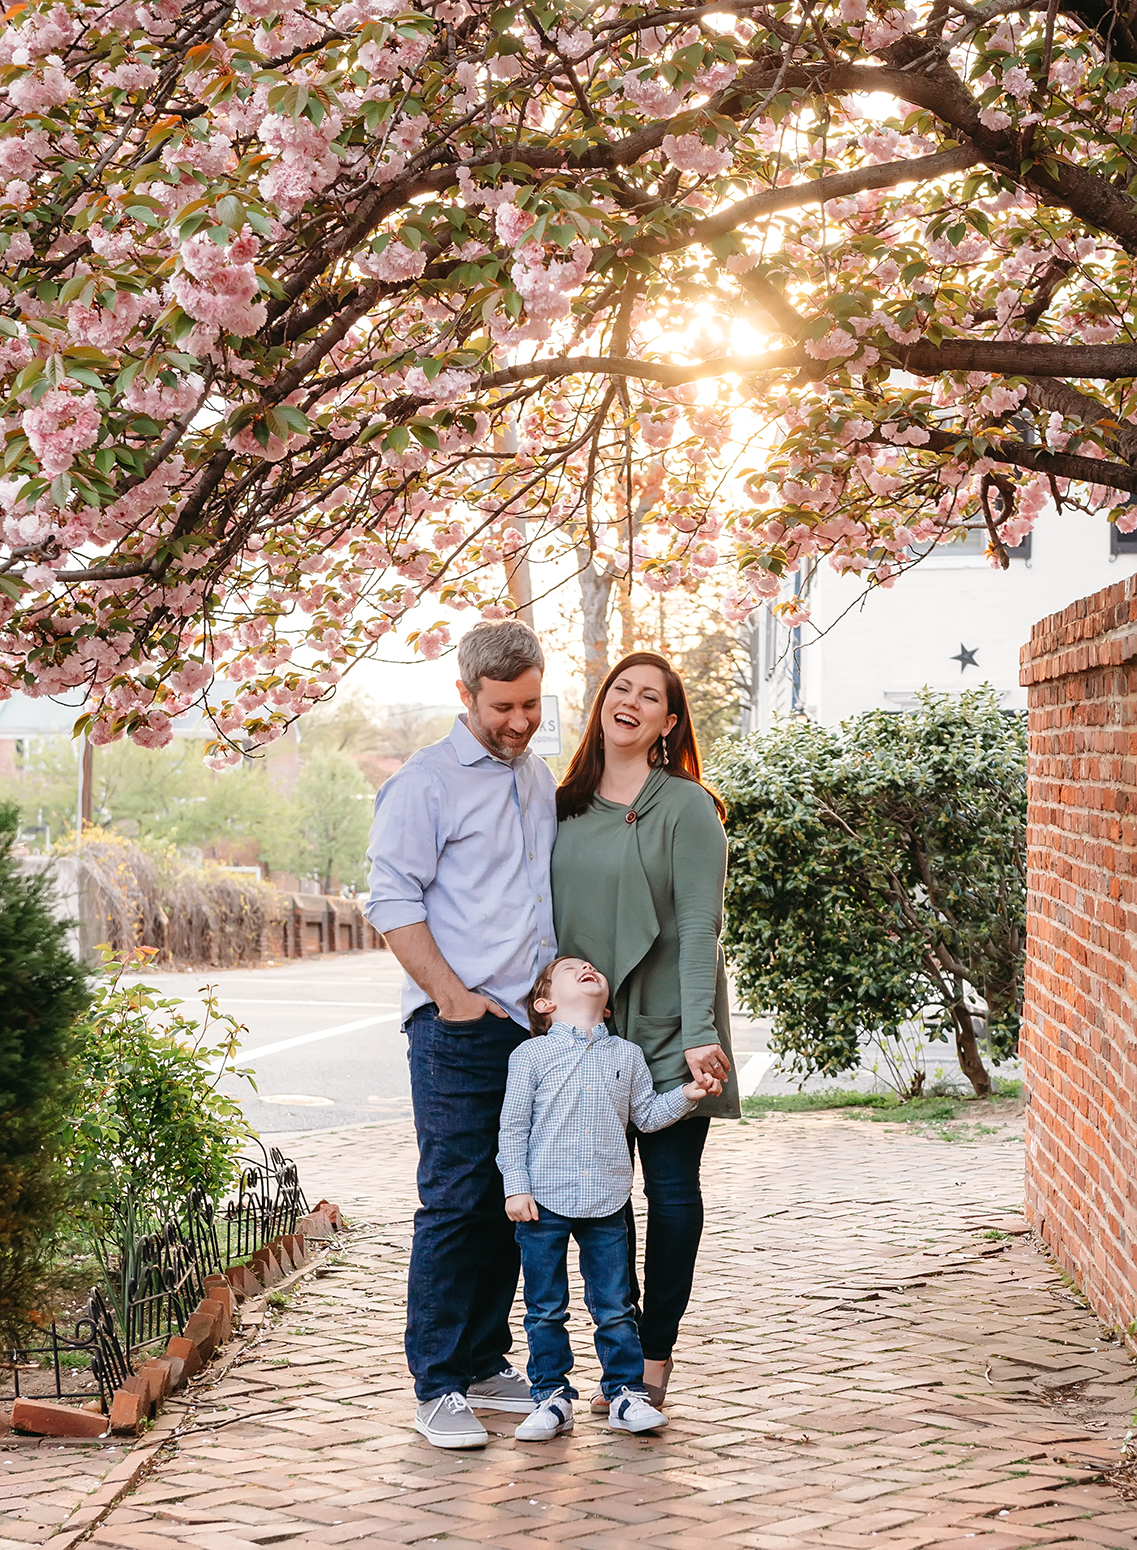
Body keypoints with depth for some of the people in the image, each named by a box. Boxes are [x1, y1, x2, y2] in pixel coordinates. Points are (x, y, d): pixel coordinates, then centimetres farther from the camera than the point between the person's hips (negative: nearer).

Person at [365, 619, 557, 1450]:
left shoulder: (543, 780, 16)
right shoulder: (426, 782, -5)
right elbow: (393, 899, -10)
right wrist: (450, 992, -16)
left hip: (537, 1022, 7)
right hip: (458, 1030, -7)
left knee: (512, 1202, 10)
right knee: (456, 1202, -6)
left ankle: (487, 1363, 20)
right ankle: (439, 1386, 0)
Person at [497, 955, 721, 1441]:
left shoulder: (625, 1055, 9)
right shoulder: (531, 1055, -1)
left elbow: (646, 1115, 15)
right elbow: (513, 1127, -1)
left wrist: (687, 1095, 0)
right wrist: (516, 1187, -7)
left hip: (606, 1203, 2)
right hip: (544, 1201, -2)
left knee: (615, 1308, 6)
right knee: (545, 1308, 5)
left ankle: (626, 1394, 16)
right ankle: (552, 1397, 15)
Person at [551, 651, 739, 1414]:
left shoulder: (687, 808, -6)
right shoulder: (567, 806, 10)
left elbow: (699, 927, -11)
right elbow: (551, 916, 14)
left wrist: (700, 1032, -18)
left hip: (665, 1031, -4)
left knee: (672, 1192, 2)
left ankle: (656, 1356, 13)